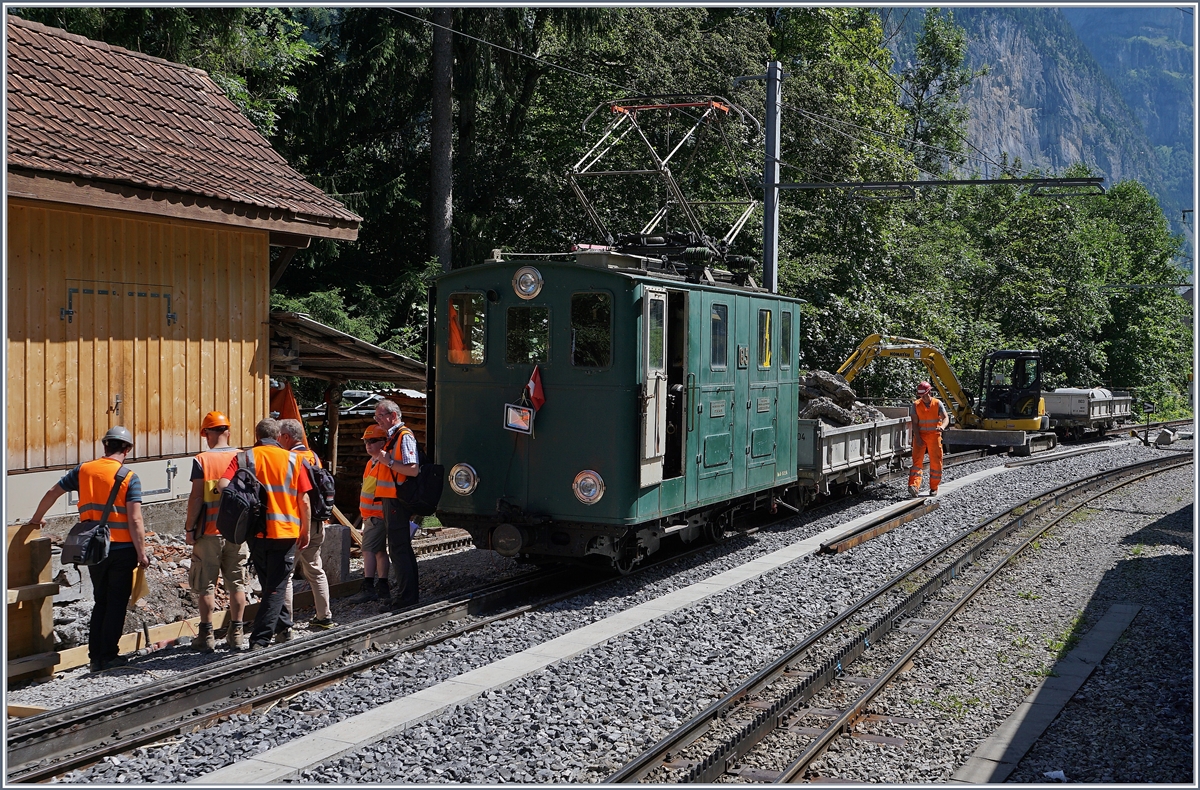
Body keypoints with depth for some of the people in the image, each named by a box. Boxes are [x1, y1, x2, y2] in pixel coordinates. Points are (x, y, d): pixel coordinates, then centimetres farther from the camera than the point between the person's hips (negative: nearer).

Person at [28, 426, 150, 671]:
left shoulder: (83, 470, 4)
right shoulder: (129, 477, -10)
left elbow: (52, 493, 15)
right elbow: (134, 520, -14)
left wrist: (37, 518, 33)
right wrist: (142, 553, -7)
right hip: (121, 549, -4)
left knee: (100, 601, 17)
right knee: (116, 603, 6)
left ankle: (95, 656, 17)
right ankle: (109, 656, 9)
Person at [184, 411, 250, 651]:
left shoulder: (202, 460, -8)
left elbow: (196, 497, -11)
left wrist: (190, 528, -2)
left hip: (209, 532, -3)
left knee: (206, 585, 6)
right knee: (237, 584, 10)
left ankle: (206, 636, 10)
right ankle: (236, 634, 14)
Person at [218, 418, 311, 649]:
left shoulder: (244, 457, 1)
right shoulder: (293, 459, 1)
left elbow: (223, 485, -15)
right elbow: (303, 500, 0)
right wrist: (305, 530, 10)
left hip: (256, 532, 2)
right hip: (286, 532, -2)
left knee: (269, 584, 20)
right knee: (276, 587, 3)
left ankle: (283, 627, 30)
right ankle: (259, 640, -3)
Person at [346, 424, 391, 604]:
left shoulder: (385, 463, -15)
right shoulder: (371, 462, 18)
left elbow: (390, 490, -21)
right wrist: (365, 518, 25)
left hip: (377, 515, -10)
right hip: (370, 515, 10)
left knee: (369, 550, -12)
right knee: (379, 551, 12)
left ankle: (368, 588, -12)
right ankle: (382, 588, 17)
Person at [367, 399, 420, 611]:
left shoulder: (405, 436, -14)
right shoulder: (391, 437, 16)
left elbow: (413, 469, -23)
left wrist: (388, 460, -21)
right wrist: (378, 454, 11)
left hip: (397, 500, -10)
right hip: (390, 498, 10)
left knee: (398, 548, -8)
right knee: (401, 547, 16)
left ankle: (406, 596, -4)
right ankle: (405, 591, 24)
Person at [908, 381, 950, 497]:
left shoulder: (938, 404, -2)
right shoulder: (916, 405, 0)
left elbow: (946, 418, -11)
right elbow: (915, 422, -4)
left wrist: (942, 426, -34)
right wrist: (918, 438, -14)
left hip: (934, 436, 0)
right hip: (920, 436, 0)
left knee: (936, 462, 3)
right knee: (917, 460, -11)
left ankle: (934, 488, 15)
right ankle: (914, 486, -23)